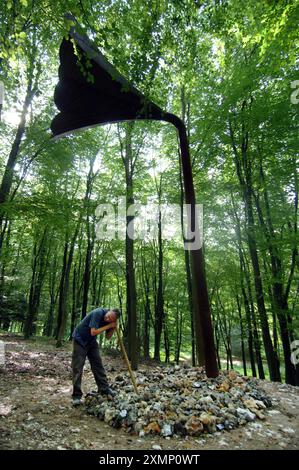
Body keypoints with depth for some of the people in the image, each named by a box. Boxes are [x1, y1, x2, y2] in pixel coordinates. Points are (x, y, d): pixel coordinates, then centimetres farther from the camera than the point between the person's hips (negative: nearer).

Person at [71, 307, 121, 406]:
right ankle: (77, 396, 3)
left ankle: (104, 388, 16)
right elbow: (93, 332, -34)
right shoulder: (98, 313, -30)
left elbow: (108, 337, -1)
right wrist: (108, 326, -29)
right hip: (80, 340, -6)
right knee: (77, 368, -4)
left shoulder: (109, 320, -9)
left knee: (98, 364, 6)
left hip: (91, 341, 6)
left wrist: (113, 327, -19)